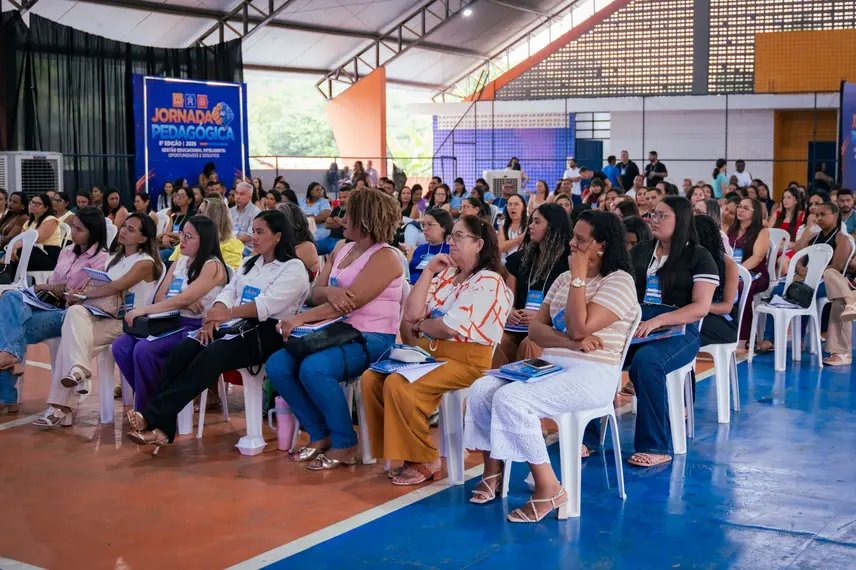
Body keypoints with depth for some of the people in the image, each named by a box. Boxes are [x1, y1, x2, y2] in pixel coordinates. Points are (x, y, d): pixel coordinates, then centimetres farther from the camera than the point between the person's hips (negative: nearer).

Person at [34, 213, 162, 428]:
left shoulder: (146, 262, -5)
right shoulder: (114, 260, 20)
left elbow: (117, 286, -18)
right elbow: (102, 290, 17)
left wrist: (82, 294, -12)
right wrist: (79, 294, -4)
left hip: (128, 324, -6)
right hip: (105, 317, 6)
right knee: (75, 312, -27)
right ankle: (79, 369, -34)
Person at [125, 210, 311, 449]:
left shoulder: (294, 268, -1)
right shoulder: (248, 263, 24)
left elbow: (267, 305, -15)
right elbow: (228, 293, 11)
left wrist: (227, 313, -26)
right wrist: (213, 318, -10)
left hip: (266, 334, -7)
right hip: (237, 327, 7)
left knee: (211, 356, -33)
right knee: (182, 351, -21)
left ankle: (150, 416, -36)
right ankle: (161, 427, -30)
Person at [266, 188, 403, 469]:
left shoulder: (385, 257, -11)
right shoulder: (341, 249, 16)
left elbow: (351, 302, -19)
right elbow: (316, 293, 9)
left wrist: (301, 319, -21)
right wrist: (329, 291, -17)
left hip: (372, 339, -8)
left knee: (313, 368, -32)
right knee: (277, 366, -10)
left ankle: (345, 445, -14)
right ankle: (320, 434, 2)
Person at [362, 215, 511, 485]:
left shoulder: (488, 282, -10)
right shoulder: (446, 275, 16)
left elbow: (449, 328, -18)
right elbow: (412, 313, 3)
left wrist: (418, 325, 0)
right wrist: (428, 271, 0)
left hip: (464, 361, -8)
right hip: (428, 353, 8)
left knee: (398, 386, -28)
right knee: (371, 379, -9)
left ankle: (425, 461, -11)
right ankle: (401, 452, -2)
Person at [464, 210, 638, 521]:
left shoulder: (619, 282, -7)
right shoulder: (564, 278, 16)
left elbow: (578, 328, -19)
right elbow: (536, 328, 7)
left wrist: (578, 277, -13)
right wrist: (571, 343, -12)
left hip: (591, 375, -8)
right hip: (549, 366, 8)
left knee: (510, 400, -28)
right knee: (481, 390, -12)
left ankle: (548, 488, -18)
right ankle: (493, 470, 3)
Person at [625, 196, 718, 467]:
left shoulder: (698, 257, 4)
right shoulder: (640, 251, 21)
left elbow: (701, 307, -6)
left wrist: (657, 321, -20)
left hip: (678, 329, -4)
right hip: (635, 324, 5)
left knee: (646, 361, -38)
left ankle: (655, 447, -28)